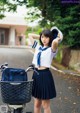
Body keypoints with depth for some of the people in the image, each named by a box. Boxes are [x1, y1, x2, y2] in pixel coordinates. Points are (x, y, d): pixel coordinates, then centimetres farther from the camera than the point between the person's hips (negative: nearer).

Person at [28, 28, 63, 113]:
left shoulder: (51, 49, -8)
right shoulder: (38, 47, 9)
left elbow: (55, 42, -32)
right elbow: (30, 35, 22)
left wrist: (58, 39, -12)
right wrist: (40, 36, 16)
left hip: (45, 75, -6)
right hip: (36, 74, 6)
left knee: (45, 105, 5)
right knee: (37, 104, 15)